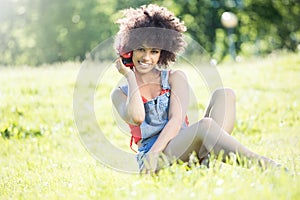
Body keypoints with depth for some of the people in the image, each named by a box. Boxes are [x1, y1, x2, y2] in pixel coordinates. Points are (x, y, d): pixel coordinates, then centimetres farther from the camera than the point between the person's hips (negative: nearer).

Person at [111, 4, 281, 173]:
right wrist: (130, 77, 3)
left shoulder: (175, 77, 18)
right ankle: (264, 165, -43)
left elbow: (177, 119, 0)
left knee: (225, 94, -18)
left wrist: (154, 152, -17)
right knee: (205, 125, -33)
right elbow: (136, 118, -10)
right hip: (155, 160, -3)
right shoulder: (120, 94, 15)